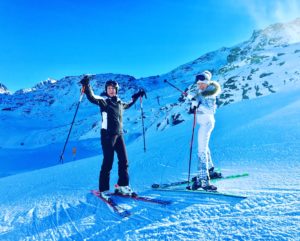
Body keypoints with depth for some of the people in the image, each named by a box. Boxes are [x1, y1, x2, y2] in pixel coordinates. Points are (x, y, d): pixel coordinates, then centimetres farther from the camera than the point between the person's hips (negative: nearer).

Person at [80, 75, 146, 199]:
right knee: (108, 162, -6)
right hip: (107, 134, -6)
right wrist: (86, 86, -36)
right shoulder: (104, 101, -1)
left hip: (119, 134, 6)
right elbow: (92, 98, -21)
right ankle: (104, 190, 4)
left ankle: (123, 186, 19)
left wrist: (137, 96, 46)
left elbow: (128, 104, 38)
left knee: (124, 161, 6)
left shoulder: (119, 102, 16)